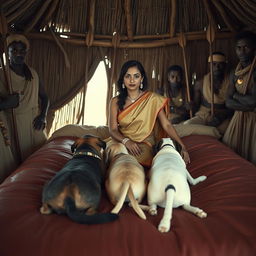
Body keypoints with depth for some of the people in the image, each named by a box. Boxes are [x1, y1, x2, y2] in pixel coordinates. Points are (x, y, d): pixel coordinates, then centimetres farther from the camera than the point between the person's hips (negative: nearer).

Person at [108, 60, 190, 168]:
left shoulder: (152, 98, 0)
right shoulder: (115, 102, 5)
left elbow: (166, 125, -5)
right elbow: (113, 130, -2)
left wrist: (182, 146, -15)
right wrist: (126, 141, -22)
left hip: (145, 144, -2)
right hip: (122, 143, 2)